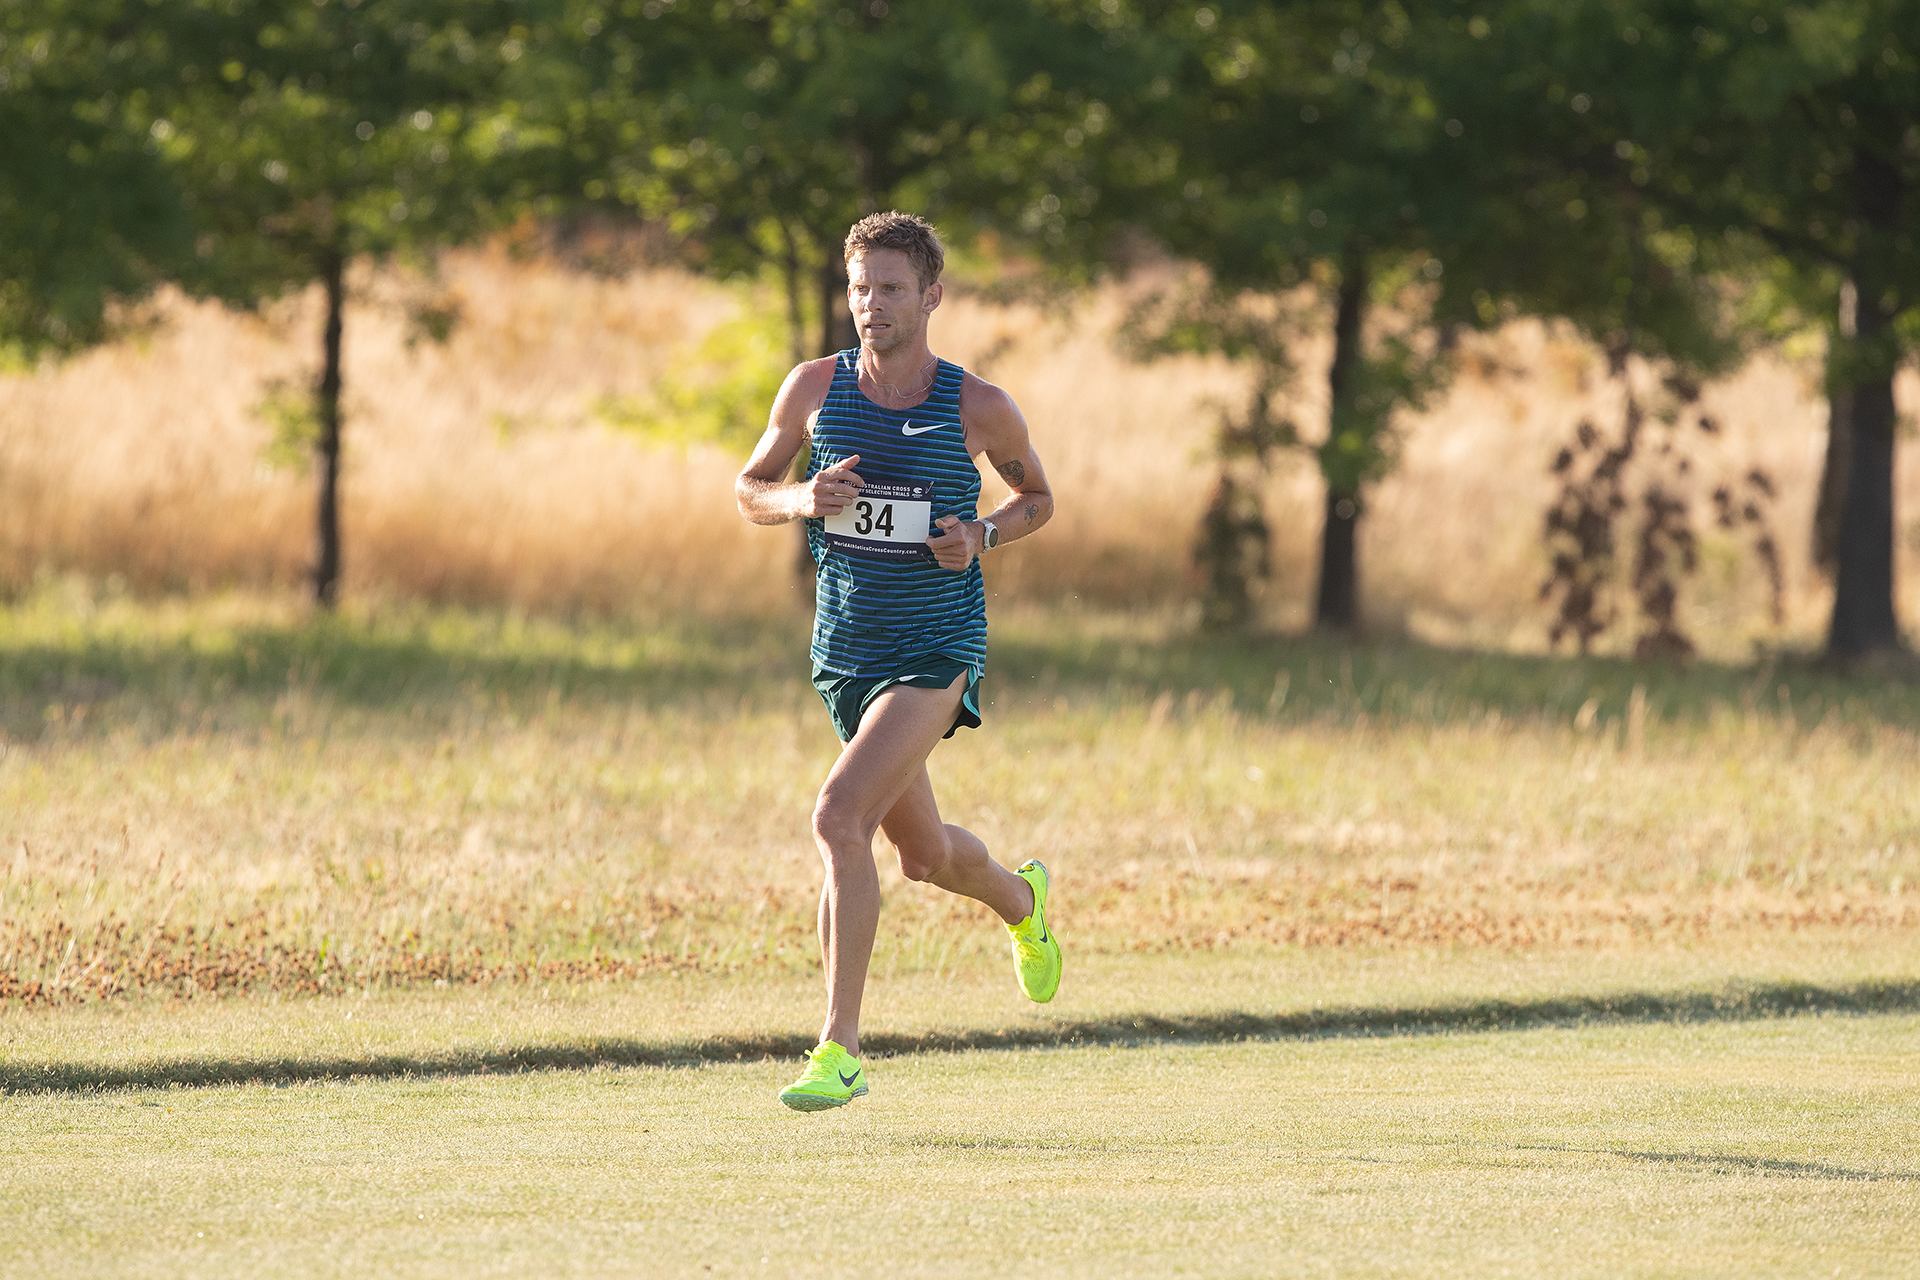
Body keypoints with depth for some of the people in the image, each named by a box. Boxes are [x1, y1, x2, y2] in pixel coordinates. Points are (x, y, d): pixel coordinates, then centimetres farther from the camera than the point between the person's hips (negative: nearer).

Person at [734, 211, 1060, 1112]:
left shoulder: (978, 409, -7)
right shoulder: (815, 388, -1)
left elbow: (1036, 497, 10)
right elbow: (750, 489, 11)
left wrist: (981, 536, -10)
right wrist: (804, 500, -12)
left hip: (937, 648, -5)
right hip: (845, 653, 5)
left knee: (839, 818, -23)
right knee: (924, 855, 17)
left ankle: (840, 1047, -19)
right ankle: (1021, 900, 54)